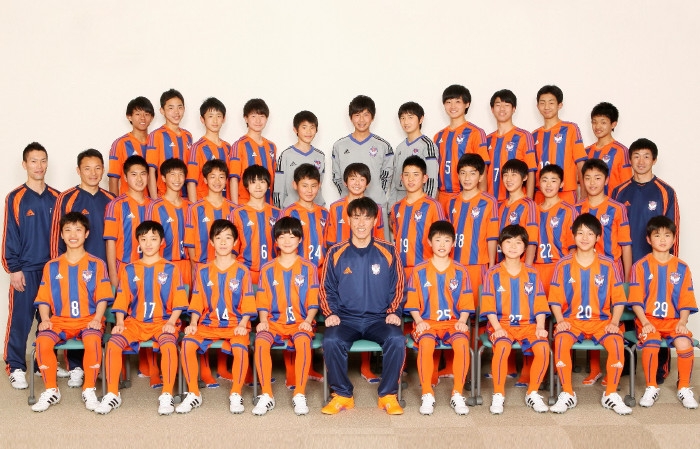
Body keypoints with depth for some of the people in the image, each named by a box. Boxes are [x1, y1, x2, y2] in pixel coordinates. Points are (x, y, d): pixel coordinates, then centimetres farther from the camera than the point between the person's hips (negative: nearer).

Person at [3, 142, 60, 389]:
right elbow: (10, 236, -4)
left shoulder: (56, 198, 7)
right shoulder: (15, 198, -3)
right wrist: (14, 269, -8)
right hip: (26, 269, -3)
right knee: (20, 319, -2)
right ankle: (16, 367, 7)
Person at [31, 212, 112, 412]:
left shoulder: (96, 265, 7)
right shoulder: (52, 266, 13)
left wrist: (97, 319, -14)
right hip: (60, 320, 2)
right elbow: (44, 298, 9)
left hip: (89, 319, -2)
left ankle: (89, 390, -18)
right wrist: (45, 319, -8)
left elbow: (102, 297, 1)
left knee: (93, 340, -35)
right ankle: (51, 391, -12)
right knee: (42, 341, -28)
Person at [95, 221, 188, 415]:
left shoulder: (170, 269, 6)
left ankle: (167, 395, -23)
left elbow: (178, 300, 2)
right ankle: (112, 394, -11)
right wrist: (119, 322, -4)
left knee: (169, 345, -33)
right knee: (113, 344, -23)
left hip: (162, 321, -2)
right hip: (134, 321, 3)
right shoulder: (129, 270, 13)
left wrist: (171, 322, -11)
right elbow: (121, 300, 10)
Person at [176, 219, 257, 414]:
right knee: (187, 344, -25)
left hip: (235, 324, -2)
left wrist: (242, 324, -13)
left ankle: (236, 395, -15)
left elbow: (248, 303, 1)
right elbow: (197, 302, 7)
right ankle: (193, 394, -11)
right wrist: (193, 323, -7)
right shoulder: (203, 271, 10)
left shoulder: (242, 271, 4)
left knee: (240, 348, -33)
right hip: (208, 323, 2)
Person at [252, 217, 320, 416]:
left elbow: (313, 301, 5)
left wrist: (308, 320, -11)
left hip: (300, 322, -1)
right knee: (261, 341, -31)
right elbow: (262, 302, 8)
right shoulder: (268, 269, 12)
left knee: (303, 341, -36)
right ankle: (266, 395, -22)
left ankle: (299, 395, -26)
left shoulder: (308, 268, 9)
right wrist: (263, 321, -9)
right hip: (274, 322, 1)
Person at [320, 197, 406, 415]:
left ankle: (388, 395, -11)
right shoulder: (336, 253, 5)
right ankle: (342, 395, -11)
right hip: (346, 319, 0)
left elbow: (397, 288, 9)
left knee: (396, 340, -31)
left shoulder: (388, 252, 4)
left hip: (379, 319, 0)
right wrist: (330, 313, -5)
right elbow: (327, 289, 10)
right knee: (331, 341, -31)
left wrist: (394, 312, -6)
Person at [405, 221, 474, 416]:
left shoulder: (460, 271, 10)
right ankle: (427, 395, -21)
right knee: (426, 343, -34)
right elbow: (412, 302, 5)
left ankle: (457, 394, -19)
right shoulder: (419, 271, 6)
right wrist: (419, 321, -10)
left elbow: (466, 303, 9)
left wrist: (462, 321, -7)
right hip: (426, 322, -1)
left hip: (453, 322, 1)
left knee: (462, 342, -32)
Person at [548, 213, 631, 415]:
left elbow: (618, 299, 4)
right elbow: (555, 299, 4)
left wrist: (614, 322, -9)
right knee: (561, 340, -32)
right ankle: (567, 394, -18)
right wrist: (560, 321, -10)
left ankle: (611, 394, -13)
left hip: (601, 320, 0)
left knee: (617, 342, -30)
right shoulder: (563, 265, 2)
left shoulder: (608, 265, 2)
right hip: (571, 320, 0)